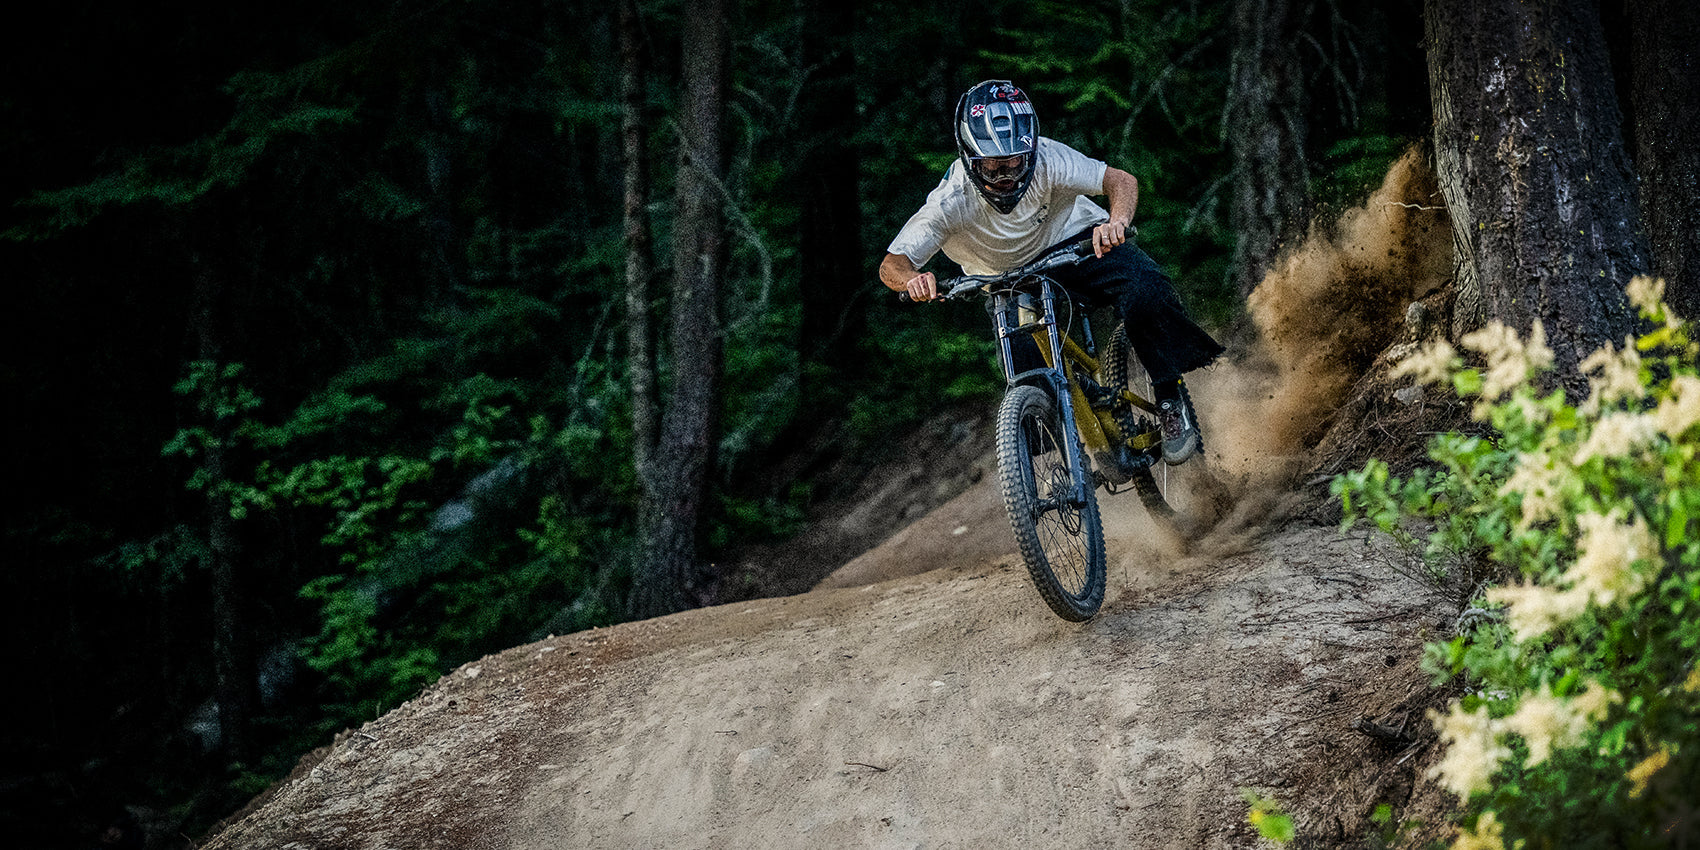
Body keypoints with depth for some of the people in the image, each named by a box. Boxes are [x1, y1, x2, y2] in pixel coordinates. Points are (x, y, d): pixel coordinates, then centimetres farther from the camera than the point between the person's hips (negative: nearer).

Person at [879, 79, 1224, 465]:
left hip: (1073, 241, -1)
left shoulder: (1046, 159, -29)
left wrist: (1117, 222, -52)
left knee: (1145, 290, -28)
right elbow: (891, 265, -31)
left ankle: (1172, 402, -12)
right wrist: (911, 280, -55)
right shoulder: (950, 203, -28)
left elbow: (1121, 181, -30)